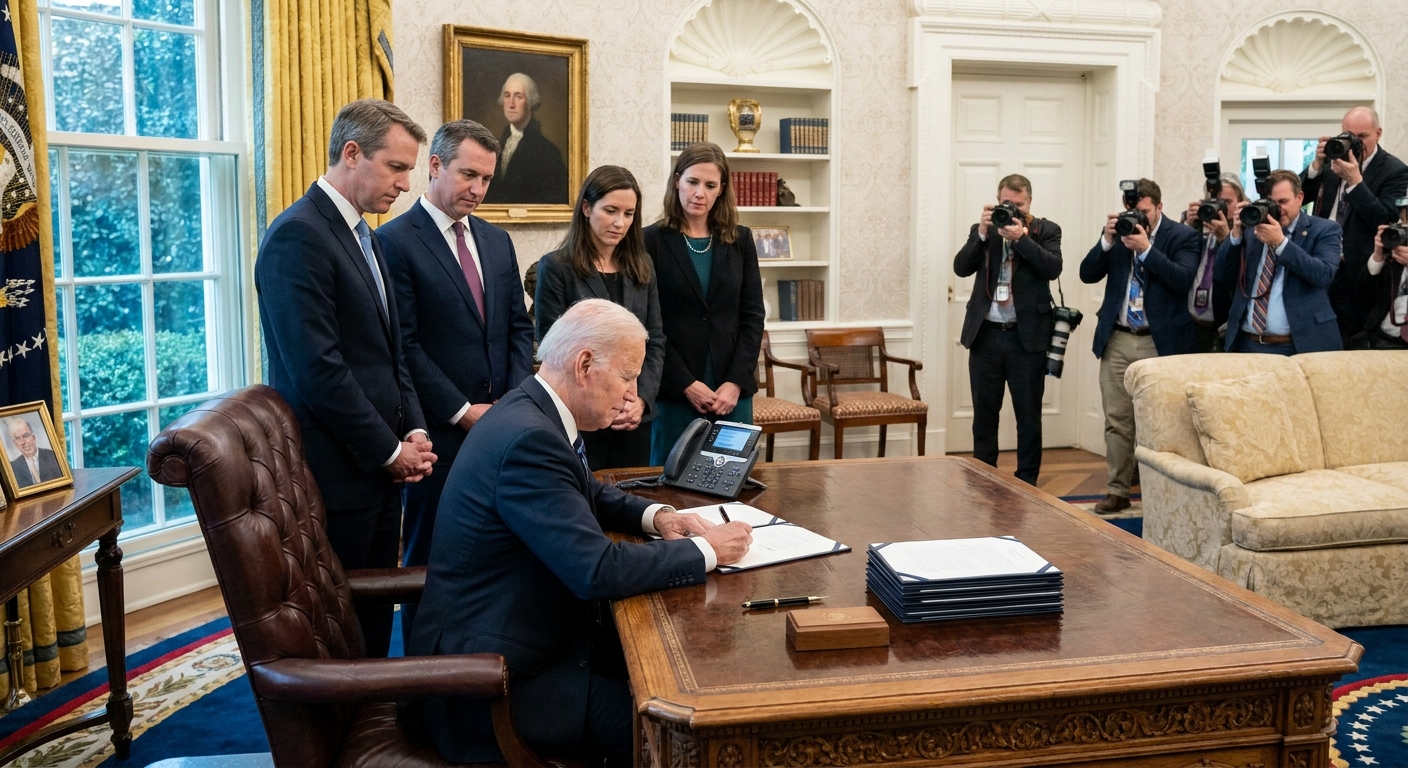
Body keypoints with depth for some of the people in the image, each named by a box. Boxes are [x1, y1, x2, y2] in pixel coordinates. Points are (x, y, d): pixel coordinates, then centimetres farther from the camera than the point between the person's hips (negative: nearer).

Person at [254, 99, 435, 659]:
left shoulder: (362, 236, 15)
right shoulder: (298, 235, -15)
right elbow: (317, 368, -21)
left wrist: (414, 430, 4)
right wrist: (389, 449, -13)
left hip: (381, 465, 9)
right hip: (337, 473, -9)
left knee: (375, 618, 16)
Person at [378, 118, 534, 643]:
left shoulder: (497, 241, 14)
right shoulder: (396, 241, -6)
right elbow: (404, 344, -12)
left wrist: (514, 401, 1)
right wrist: (461, 411, -12)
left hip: (500, 421, 5)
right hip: (439, 428, -5)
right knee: (430, 553, 6)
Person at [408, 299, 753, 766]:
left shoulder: (532, 413, 4)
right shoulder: (528, 439, -27)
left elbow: (588, 494, 21)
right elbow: (599, 570, -31)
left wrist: (654, 516, 2)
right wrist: (706, 551, -17)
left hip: (514, 635, 10)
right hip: (489, 681, -10)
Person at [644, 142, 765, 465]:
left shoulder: (740, 240, 9)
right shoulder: (652, 241, -1)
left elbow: (753, 317, 6)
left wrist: (736, 382, -5)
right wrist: (686, 384, -10)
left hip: (733, 390, 3)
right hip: (674, 392, -3)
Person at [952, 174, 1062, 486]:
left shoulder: (1046, 230, 4)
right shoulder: (983, 229, 9)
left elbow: (1053, 268, -12)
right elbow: (961, 268, -3)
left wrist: (1021, 237, -18)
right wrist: (982, 233, -14)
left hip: (1028, 336, -2)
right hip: (986, 334, 2)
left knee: (1029, 416, 5)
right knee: (984, 414, 8)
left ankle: (1027, 483, 15)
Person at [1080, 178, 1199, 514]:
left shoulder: (1182, 235, -2)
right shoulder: (1118, 230, 9)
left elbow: (1185, 279, -16)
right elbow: (1088, 274, 3)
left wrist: (1146, 248, -20)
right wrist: (1107, 240, -11)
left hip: (1161, 341, -3)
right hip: (1117, 340, 4)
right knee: (1117, 421, 5)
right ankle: (1117, 491, 13)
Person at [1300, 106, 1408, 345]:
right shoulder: (1334, 157, 8)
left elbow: (1386, 221, -17)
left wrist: (1355, 180, -21)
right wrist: (1317, 164, -11)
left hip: (1356, 272, -4)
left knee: (1348, 345, 2)